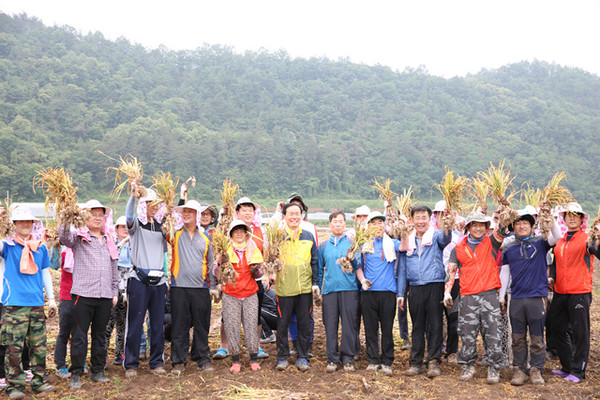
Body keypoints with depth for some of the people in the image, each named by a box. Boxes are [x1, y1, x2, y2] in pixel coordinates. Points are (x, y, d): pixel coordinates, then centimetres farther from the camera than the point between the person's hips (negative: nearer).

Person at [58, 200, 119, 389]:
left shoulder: (109, 240, 16)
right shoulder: (79, 237, 3)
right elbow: (64, 238, -21)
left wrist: (115, 291, 17)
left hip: (105, 295, 4)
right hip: (83, 294, -4)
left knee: (100, 335, 11)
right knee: (79, 336, 0)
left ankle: (97, 371, 22)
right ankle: (76, 374, 10)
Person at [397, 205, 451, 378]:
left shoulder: (436, 236, 4)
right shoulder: (407, 240, 13)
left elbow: (445, 239, -23)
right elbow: (402, 268, 14)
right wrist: (400, 293, 10)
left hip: (435, 286, -3)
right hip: (415, 289, 3)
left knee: (435, 325, -1)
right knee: (417, 326, 9)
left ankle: (433, 362, 7)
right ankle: (416, 362, 16)